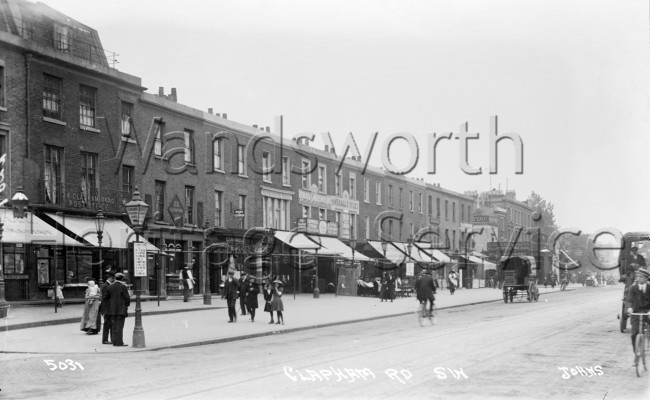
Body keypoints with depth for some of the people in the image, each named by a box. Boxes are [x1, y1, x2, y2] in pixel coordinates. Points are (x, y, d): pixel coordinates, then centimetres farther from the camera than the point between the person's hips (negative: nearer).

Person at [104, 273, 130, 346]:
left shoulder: (110, 287, 6)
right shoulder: (123, 287, -9)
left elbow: (106, 298, 10)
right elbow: (127, 298, -9)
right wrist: (127, 305, 8)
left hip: (112, 310, 5)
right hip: (121, 310, -5)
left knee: (113, 326, 9)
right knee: (119, 326, -5)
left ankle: (114, 341, 10)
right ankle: (119, 342, -7)